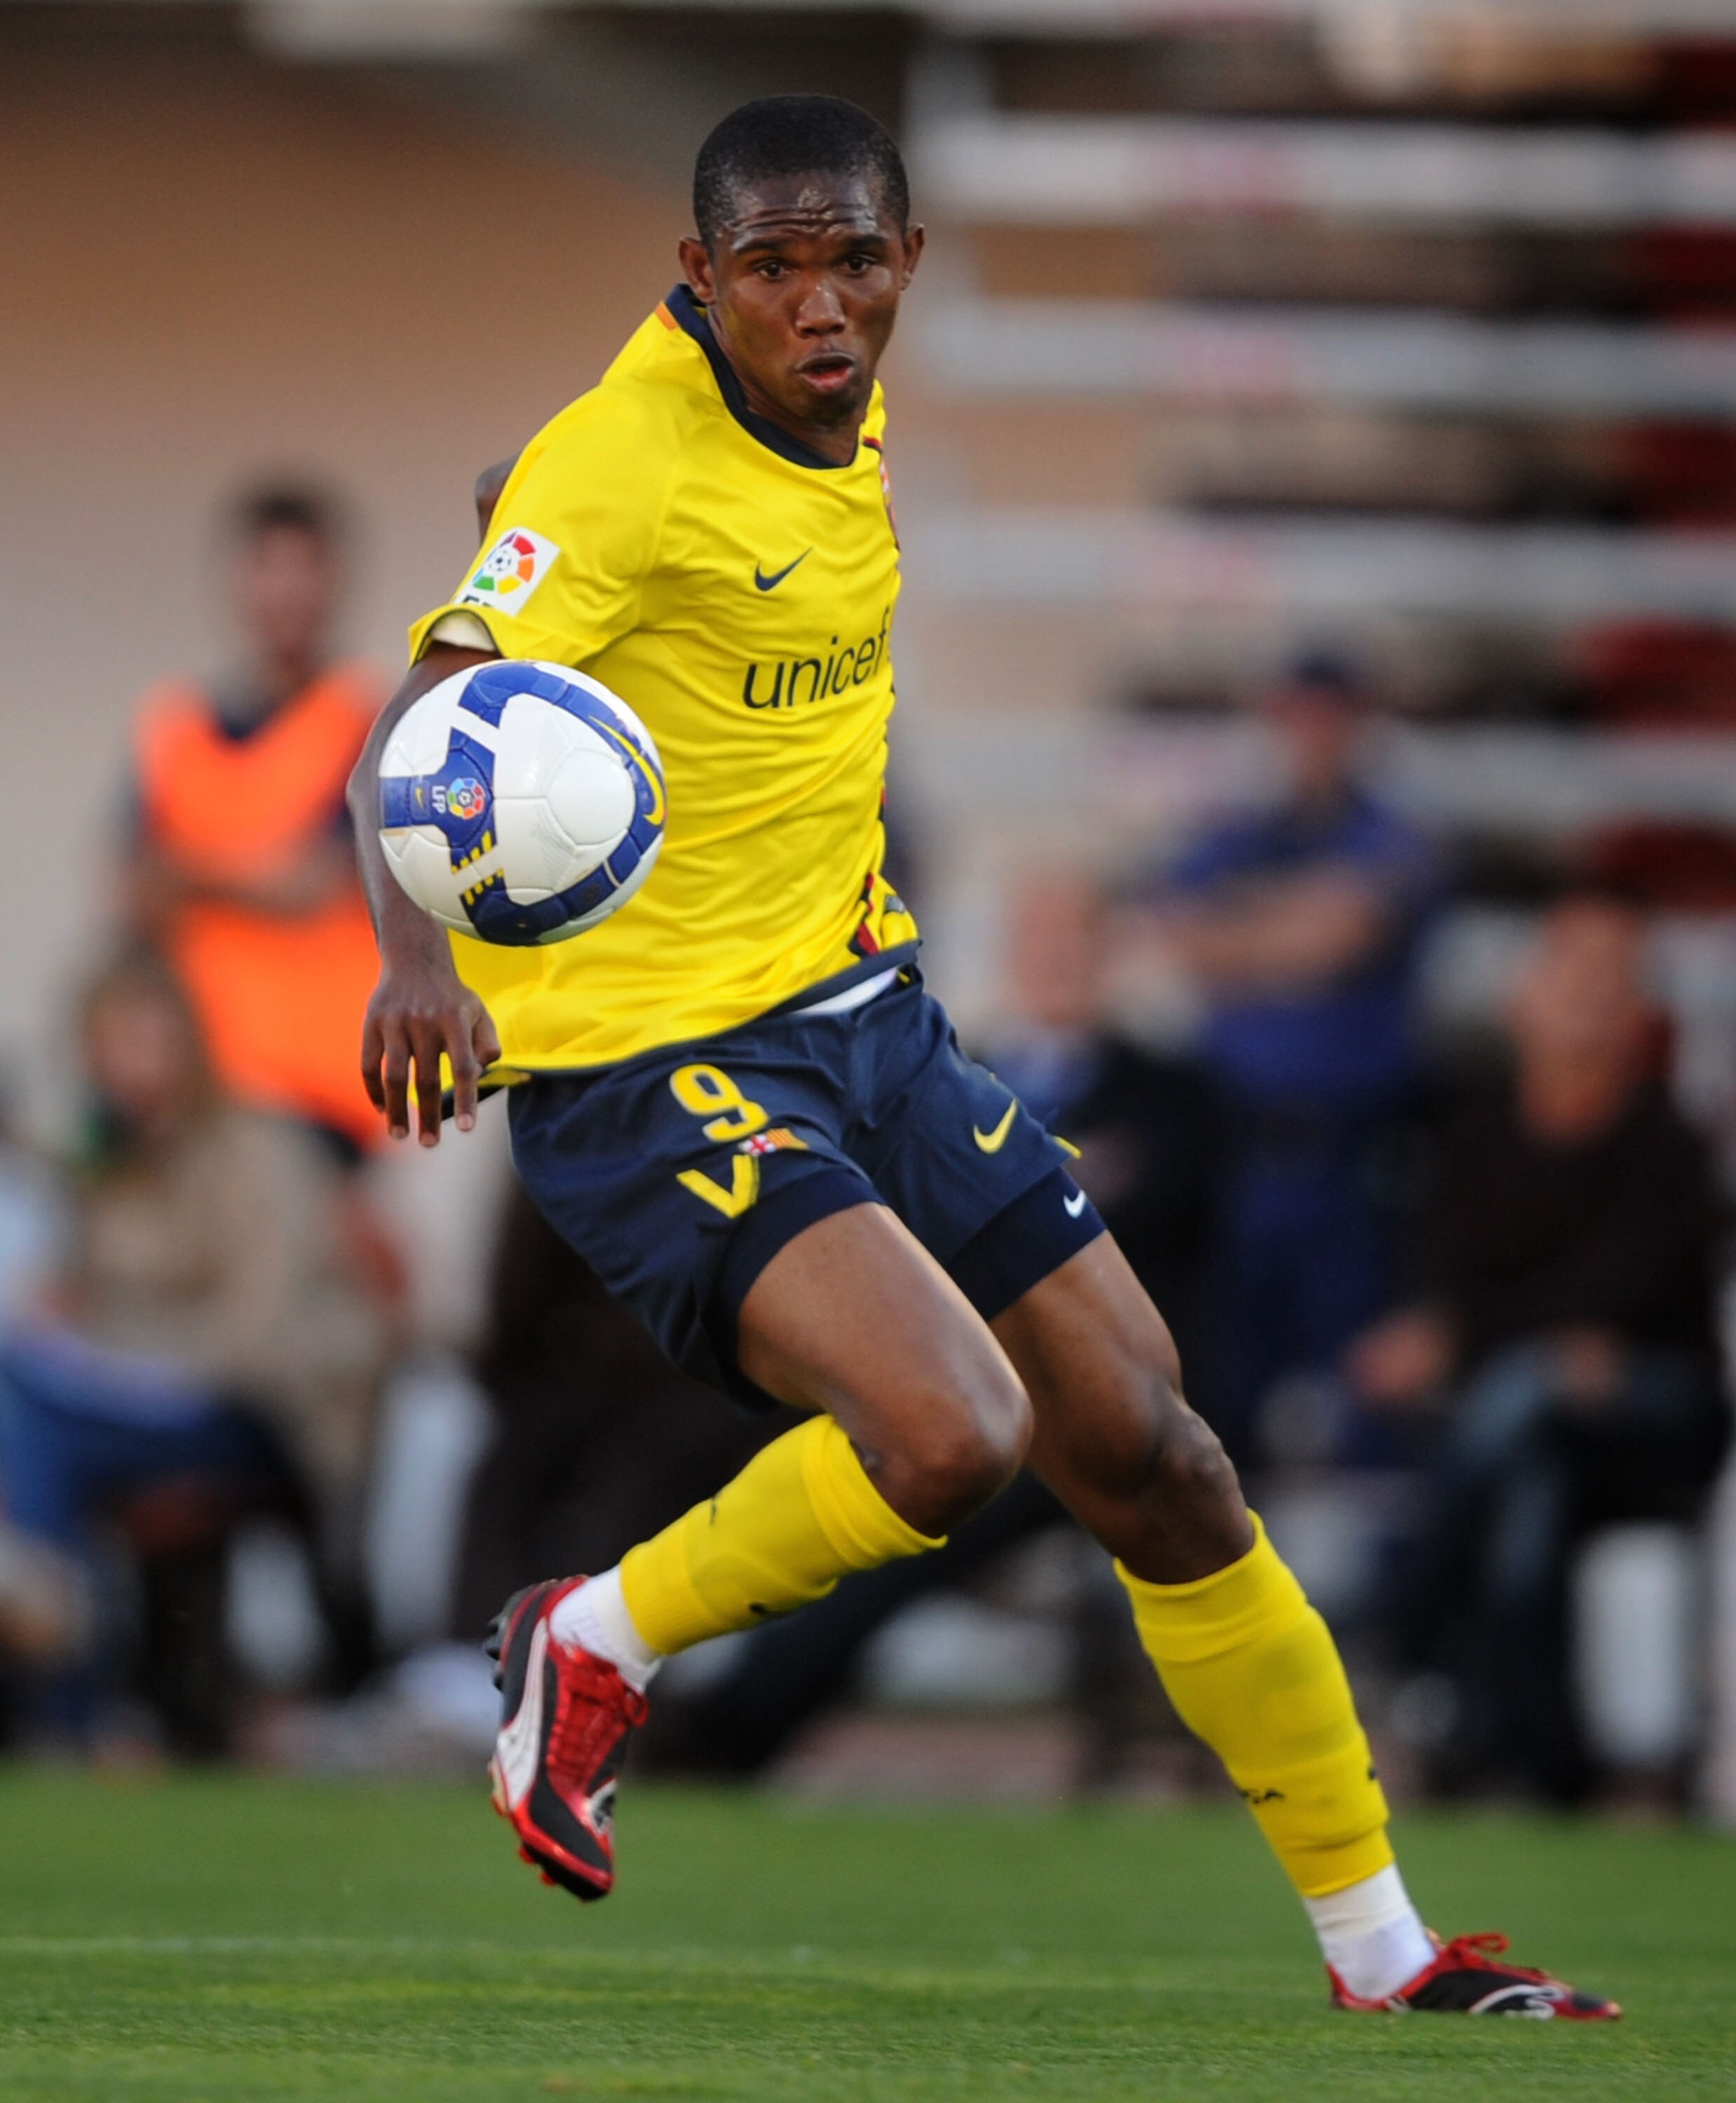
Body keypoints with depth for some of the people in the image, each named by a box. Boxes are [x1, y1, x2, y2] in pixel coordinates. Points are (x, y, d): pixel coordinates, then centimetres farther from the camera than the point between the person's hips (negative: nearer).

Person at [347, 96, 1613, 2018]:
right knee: (952, 1432, -28)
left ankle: (1385, 1953, 19)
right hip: (645, 1062, -8)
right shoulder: (620, 465, -21)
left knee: (1151, 1459, 6)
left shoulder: (840, 416, 5)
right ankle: (596, 1647, -1)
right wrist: (415, 950, -52)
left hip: (859, 1011, 8)